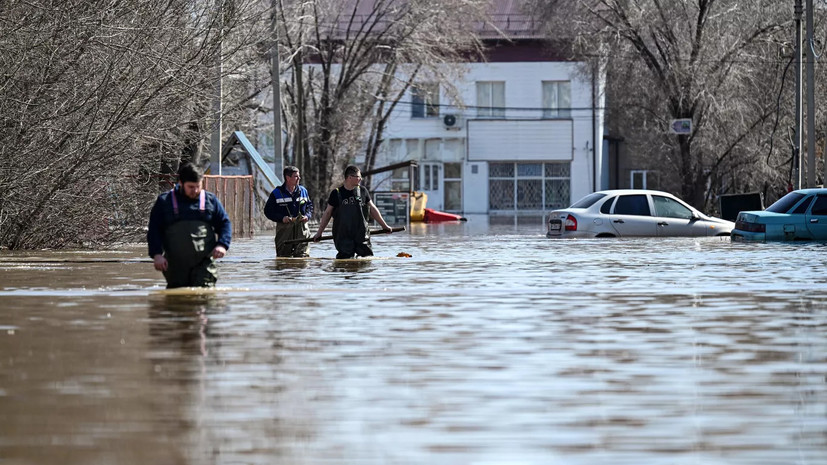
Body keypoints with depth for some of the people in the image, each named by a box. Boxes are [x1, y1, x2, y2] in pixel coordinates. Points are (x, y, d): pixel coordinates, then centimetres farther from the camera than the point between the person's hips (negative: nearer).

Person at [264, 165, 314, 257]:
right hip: (284, 228, -2)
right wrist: (281, 218, -13)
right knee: (283, 256, 1)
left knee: (303, 255, -4)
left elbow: (310, 206, 21)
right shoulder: (276, 193, 1)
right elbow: (268, 211, 1)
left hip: (301, 228, 2)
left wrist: (307, 216, -1)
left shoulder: (303, 191, 11)